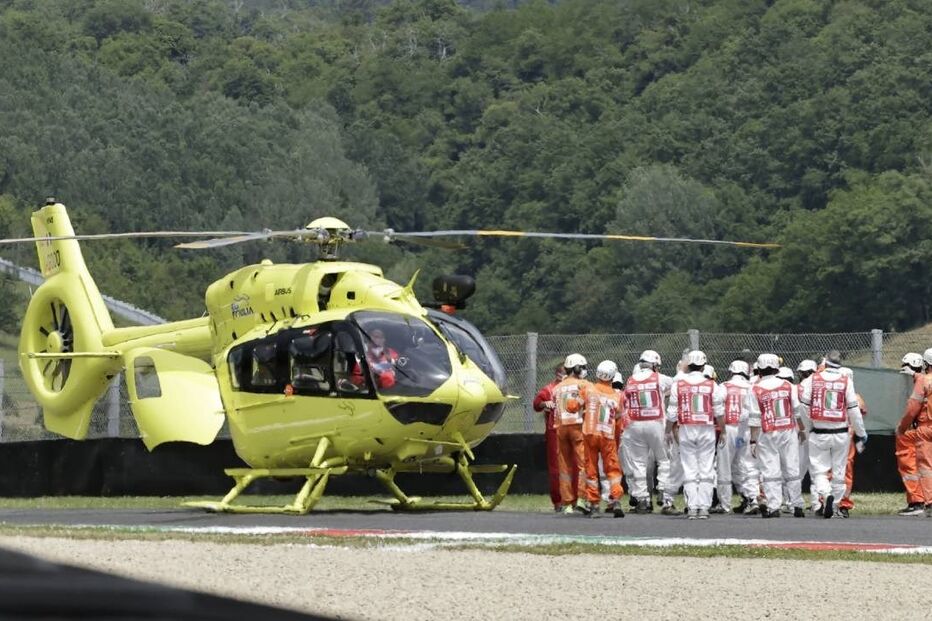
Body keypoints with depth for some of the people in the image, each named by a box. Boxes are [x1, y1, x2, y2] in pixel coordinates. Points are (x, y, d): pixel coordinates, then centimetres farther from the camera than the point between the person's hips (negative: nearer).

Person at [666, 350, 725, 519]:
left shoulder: (678, 385, -2)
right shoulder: (712, 385, -2)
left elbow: (672, 413, 1)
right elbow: (719, 412, -1)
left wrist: (669, 431, 13)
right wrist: (721, 430, 11)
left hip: (686, 429, 0)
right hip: (707, 429, 0)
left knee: (689, 471, 5)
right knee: (706, 470, 4)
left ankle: (692, 507, 1)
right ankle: (704, 507, 2)